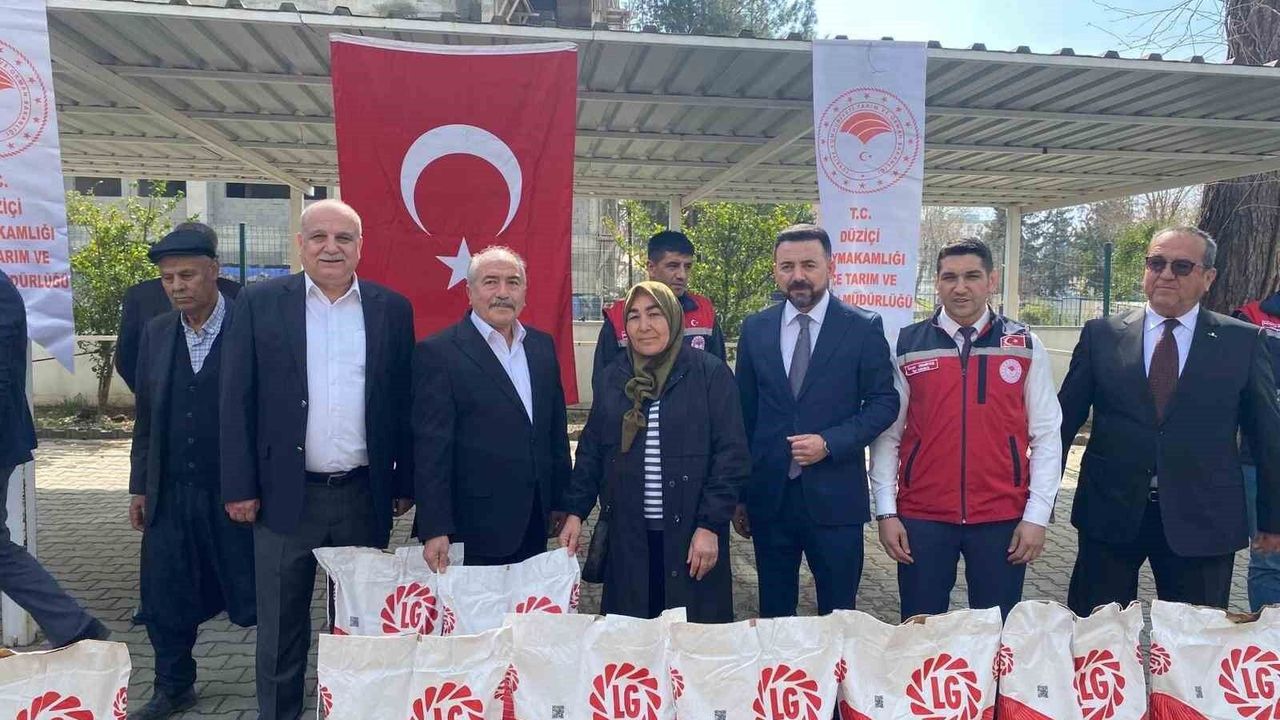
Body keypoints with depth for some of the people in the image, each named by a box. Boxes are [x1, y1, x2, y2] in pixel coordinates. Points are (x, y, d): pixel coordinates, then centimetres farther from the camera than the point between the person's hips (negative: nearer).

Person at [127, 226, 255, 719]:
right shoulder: (156, 333, 8)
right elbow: (145, 416, 13)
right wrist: (140, 486, 11)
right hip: (170, 494, 5)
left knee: (254, 595, 5)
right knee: (165, 599, 13)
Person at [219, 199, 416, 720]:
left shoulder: (392, 309, 3)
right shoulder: (259, 303, 0)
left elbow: (404, 402, 5)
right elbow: (237, 400, -1)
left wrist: (406, 483, 4)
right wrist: (240, 487, -4)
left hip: (365, 496, 1)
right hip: (286, 495, -1)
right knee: (281, 629, 12)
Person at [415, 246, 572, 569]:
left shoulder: (543, 346, 9)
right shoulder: (438, 352, -9)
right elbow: (431, 447, -13)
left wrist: (560, 500, 14)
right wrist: (435, 530, -16)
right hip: (474, 529, -5)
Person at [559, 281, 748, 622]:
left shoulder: (711, 373, -5)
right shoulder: (613, 377, 7)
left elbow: (731, 453, -7)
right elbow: (591, 450, 11)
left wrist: (710, 525, -12)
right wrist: (575, 512, 3)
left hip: (692, 534, -3)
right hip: (628, 535, 3)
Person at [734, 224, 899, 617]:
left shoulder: (863, 327, -3)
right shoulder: (755, 329, 5)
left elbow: (884, 402, -1)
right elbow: (744, 411, 7)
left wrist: (830, 443, -15)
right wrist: (738, 495, 7)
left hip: (834, 496, -2)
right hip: (769, 495, 2)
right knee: (773, 615, 14)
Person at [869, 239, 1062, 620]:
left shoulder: (1025, 346, 1)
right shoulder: (906, 347, 0)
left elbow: (1046, 435, 1)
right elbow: (887, 434, 1)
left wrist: (1036, 515, -4)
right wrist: (886, 512, -3)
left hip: (1003, 519, 0)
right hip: (921, 517, 0)